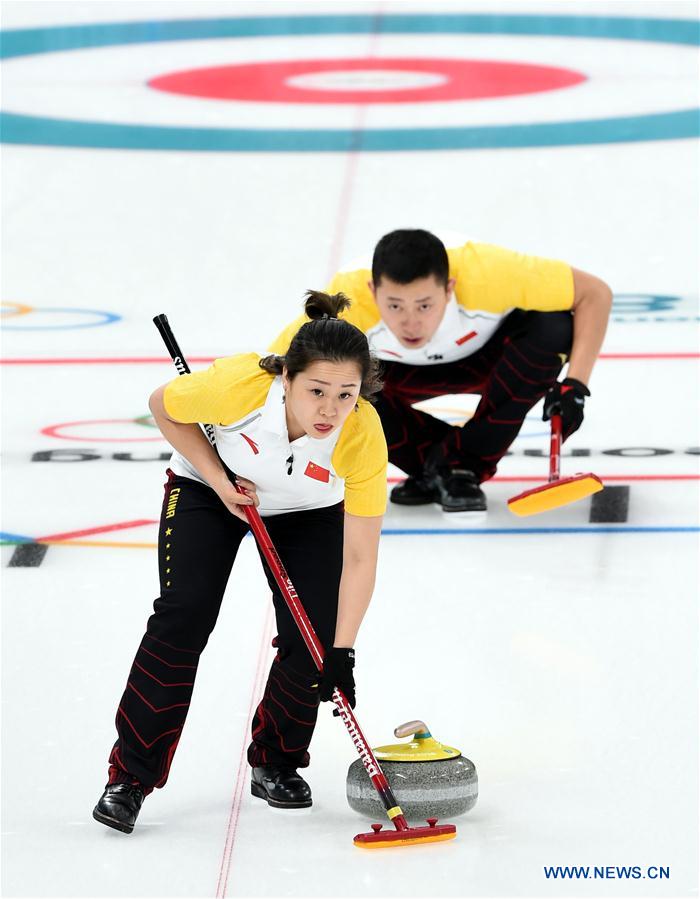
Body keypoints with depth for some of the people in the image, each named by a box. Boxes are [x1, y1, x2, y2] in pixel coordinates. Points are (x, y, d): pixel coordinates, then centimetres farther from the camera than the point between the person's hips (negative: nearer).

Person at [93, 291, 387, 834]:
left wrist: (341, 651, -32)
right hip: (212, 489, -1)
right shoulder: (239, 384, -38)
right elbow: (165, 407, -15)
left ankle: (276, 764, 14)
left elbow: (360, 557, -28)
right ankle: (130, 777, -9)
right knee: (183, 616, -16)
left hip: (308, 509, 1)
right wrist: (219, 480, -20)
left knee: (313, 637, -12)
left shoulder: (364, 438, -35)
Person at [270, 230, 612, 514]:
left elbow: (596, 293, -28)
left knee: (552, 327, -32)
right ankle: (430, 462, -1)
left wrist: (574, 385, -36)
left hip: (489, 355, 0)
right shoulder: (347, 305, -38)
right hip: (401, 370, 0)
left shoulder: (486, 274, -39)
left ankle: (464, 463, -13)